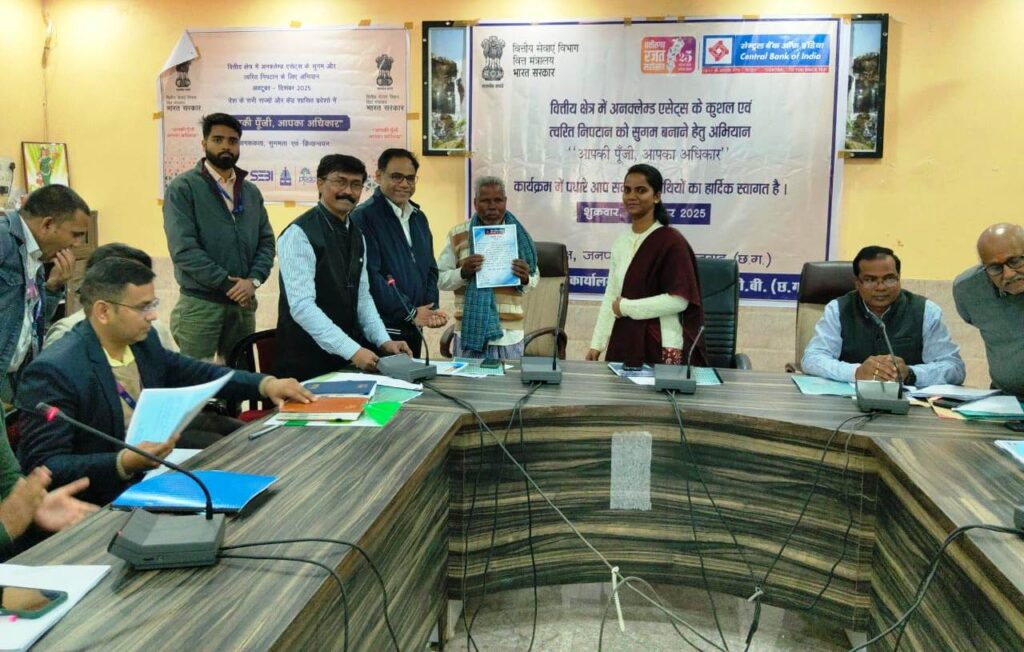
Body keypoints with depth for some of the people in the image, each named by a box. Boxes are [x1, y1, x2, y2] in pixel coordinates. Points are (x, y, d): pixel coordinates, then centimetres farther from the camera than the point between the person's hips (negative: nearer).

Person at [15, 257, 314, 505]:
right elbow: (43, 468, -21)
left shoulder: (143, 341, 2)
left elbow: (190, 372, 17)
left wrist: (265, 384, 5)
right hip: (93, 506, -8)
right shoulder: (53, 371, -20)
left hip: (148, 478, 8)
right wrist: (124, 462, -33)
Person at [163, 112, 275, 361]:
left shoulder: (251, 192, 13)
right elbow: (183, 248, -14)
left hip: (243, 303, 5)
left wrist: (254, 280, -10)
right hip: (200, 304, -5)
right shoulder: (183, 188, -5)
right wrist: (227, 284, -16)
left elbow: (266, 241, 9)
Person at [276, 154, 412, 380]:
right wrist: (351, 350, -26)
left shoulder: (356, 235, 10)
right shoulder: (299, 234, -15)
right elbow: (302, 306, -22)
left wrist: (383, 341, -1)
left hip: (348, 359, 7)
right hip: (307, 365, -7)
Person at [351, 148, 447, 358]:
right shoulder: (363, 217, -10)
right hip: (380, 331, -7)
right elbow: (370, 275, -17)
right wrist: (410, 312, -13)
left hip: (414, 329, 7)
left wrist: (431, 308, 0)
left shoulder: (419, 218, 14)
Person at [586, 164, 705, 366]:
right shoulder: (621, 242, 10)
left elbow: (679, 300, -15)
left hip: (661, 348, -6)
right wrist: (597, 344, 8)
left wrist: (626, 307, -10)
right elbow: (611, 296, 12)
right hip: (622, 345, 6)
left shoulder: (671, 241, -9)